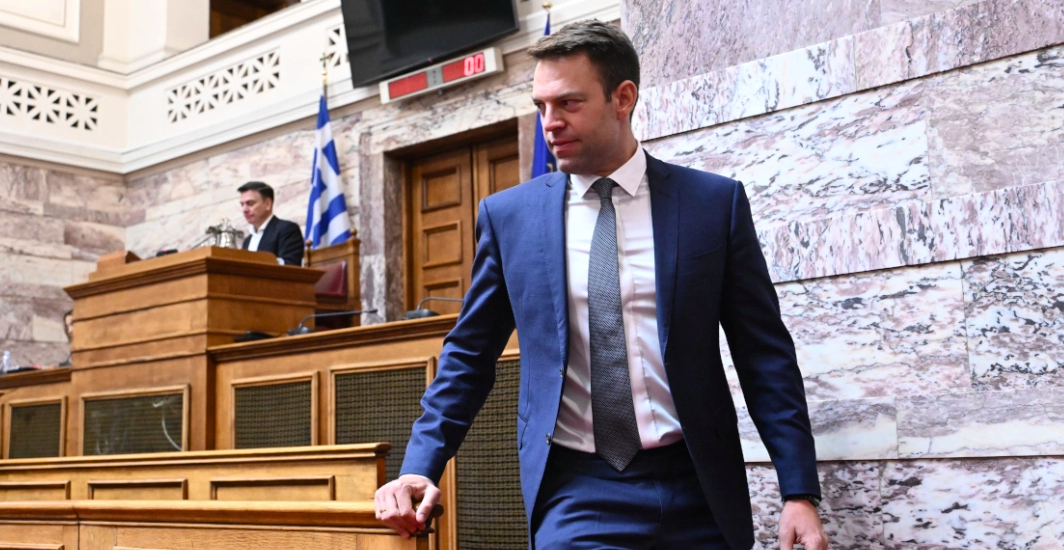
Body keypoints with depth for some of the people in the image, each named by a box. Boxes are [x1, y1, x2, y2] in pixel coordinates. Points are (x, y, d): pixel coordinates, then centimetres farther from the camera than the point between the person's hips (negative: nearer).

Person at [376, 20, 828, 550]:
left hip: (697, 487, 1)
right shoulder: (509, 214, 3)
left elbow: (766, 356, 2)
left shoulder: (715, 202, 1)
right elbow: (469, 354, 9)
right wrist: (420, 467, 0)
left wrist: (800, 491, -3)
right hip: (575, 491, 0)